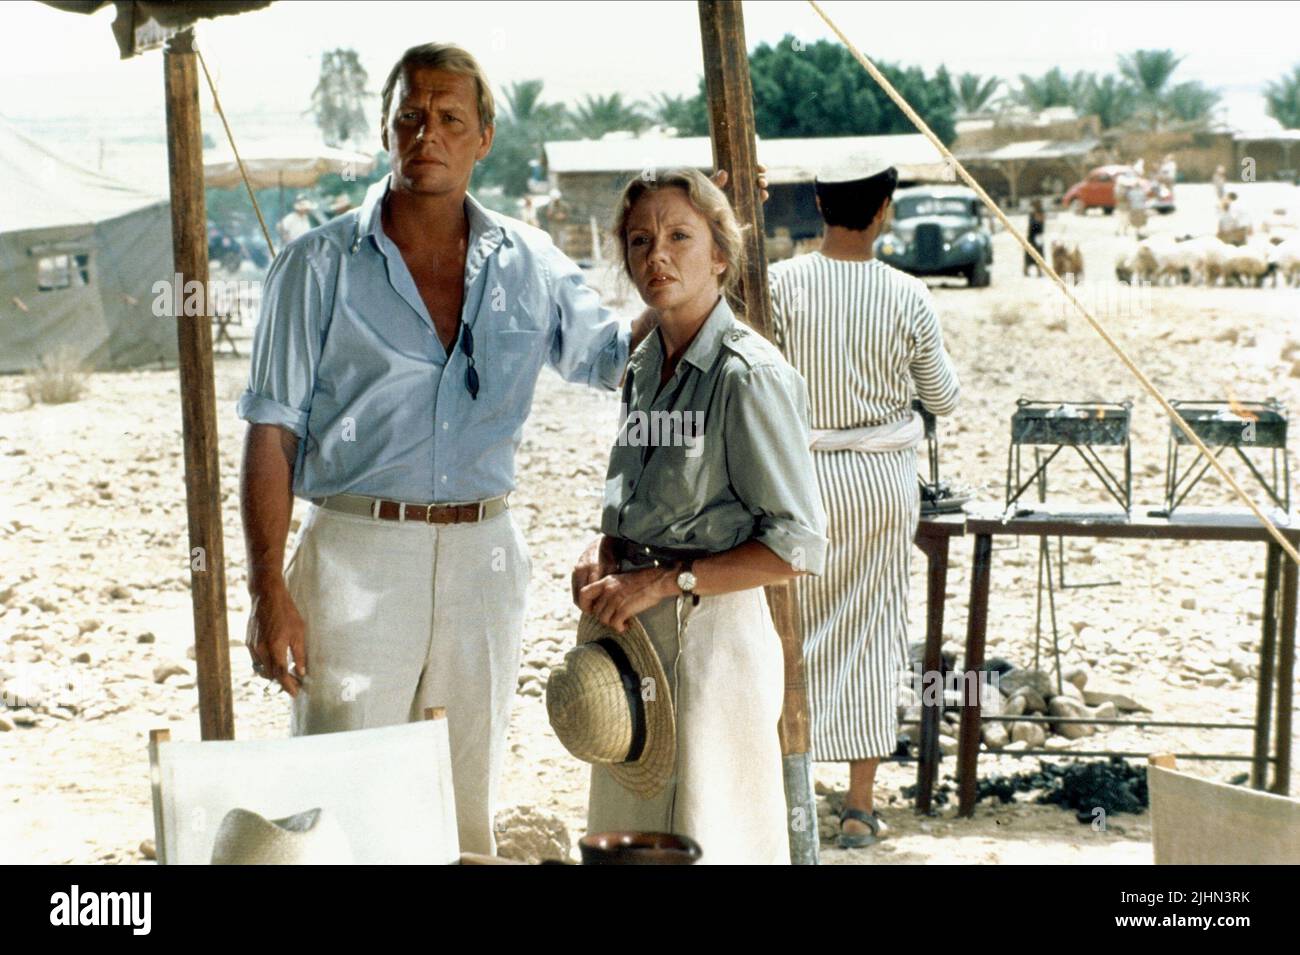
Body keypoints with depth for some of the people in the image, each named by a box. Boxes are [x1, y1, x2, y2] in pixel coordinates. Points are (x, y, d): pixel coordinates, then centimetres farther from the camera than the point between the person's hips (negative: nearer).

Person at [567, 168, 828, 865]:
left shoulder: (750, 376, -16)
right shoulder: (645, 367, 9)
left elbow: (798, 546, -18)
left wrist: (664, 581, -18)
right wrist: (601, 555, 2)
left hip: (709, 633, -8)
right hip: (631, 631, 8)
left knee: (700, 839, 2)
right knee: (630, 835, 15)